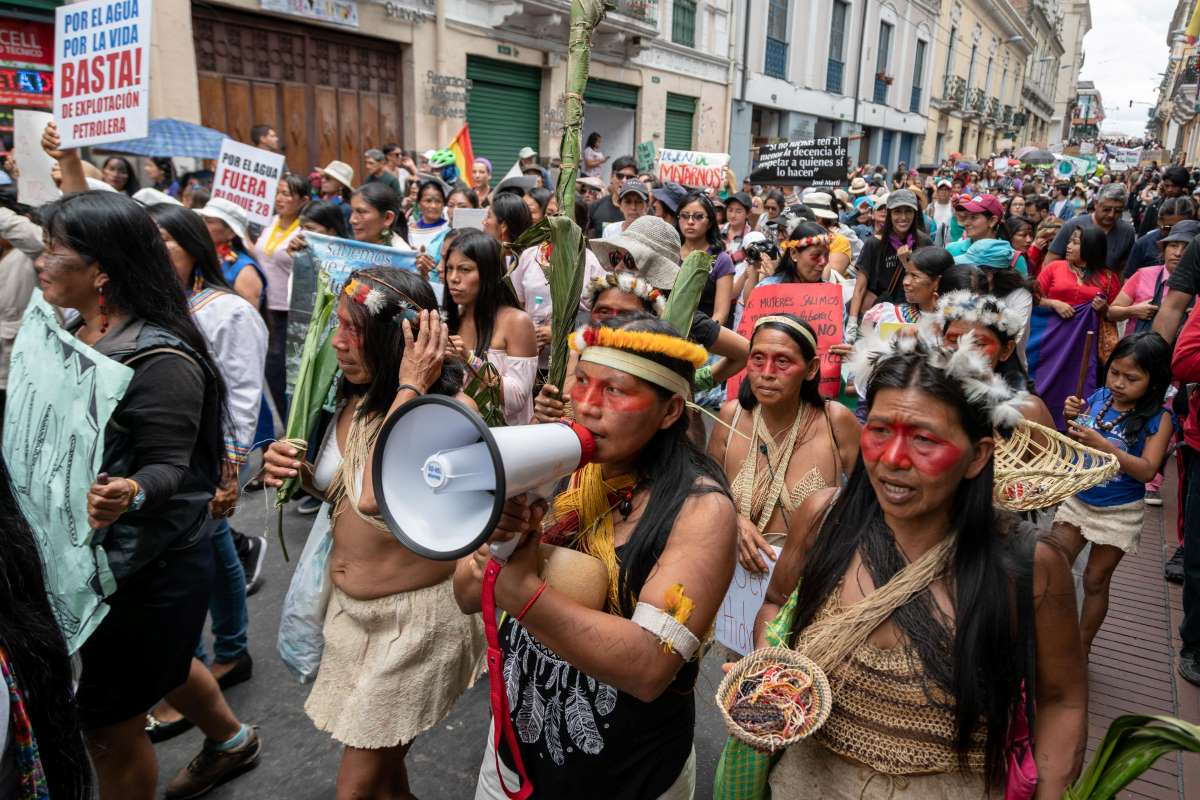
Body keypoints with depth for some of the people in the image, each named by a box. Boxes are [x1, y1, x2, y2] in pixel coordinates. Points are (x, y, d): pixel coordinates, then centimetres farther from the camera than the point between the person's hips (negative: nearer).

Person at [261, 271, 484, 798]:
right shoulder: (356, 398, -1)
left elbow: (376, 498, -38)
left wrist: (410, 388, -31)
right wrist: (299, 472, -7)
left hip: (414, 618, -7)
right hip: (348, 607, 7)